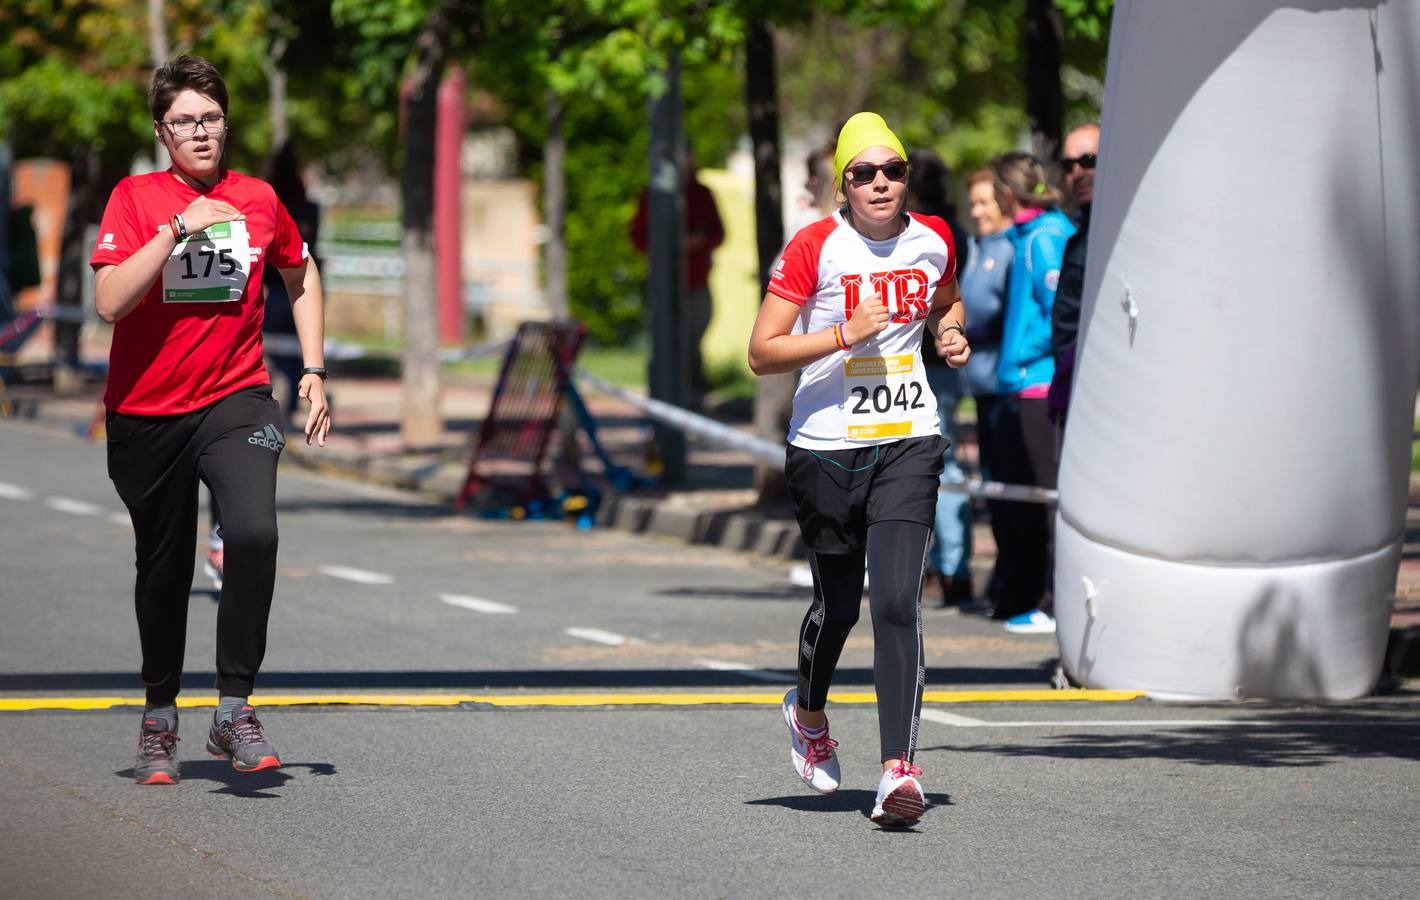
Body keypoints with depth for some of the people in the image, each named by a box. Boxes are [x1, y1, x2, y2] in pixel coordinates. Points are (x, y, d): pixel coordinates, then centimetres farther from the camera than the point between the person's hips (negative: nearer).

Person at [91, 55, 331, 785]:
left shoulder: (258, 200, 3)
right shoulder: (135, 198, -4)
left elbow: (301, 277, 23)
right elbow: (110, 302, -18)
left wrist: (314, 372, 16)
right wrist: (180, 226, -23)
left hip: (236, 399, 0)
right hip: (145, 412, 0)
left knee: (254, 533, -25)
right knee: (164, 568, 11)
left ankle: (234, 711, -18)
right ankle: (159, 718, 32)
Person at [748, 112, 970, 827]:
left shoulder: (933, 240, 5)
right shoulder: (815, 248, -8)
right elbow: (761, 353, -10)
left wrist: (951, 333, 6)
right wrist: (847, 335, -19)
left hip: (908, 445, 2)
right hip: (826, 447, -1)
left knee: (898, 602, -13)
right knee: (838, 603, 11)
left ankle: (898, 773, -19)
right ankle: (809, 711, 44)